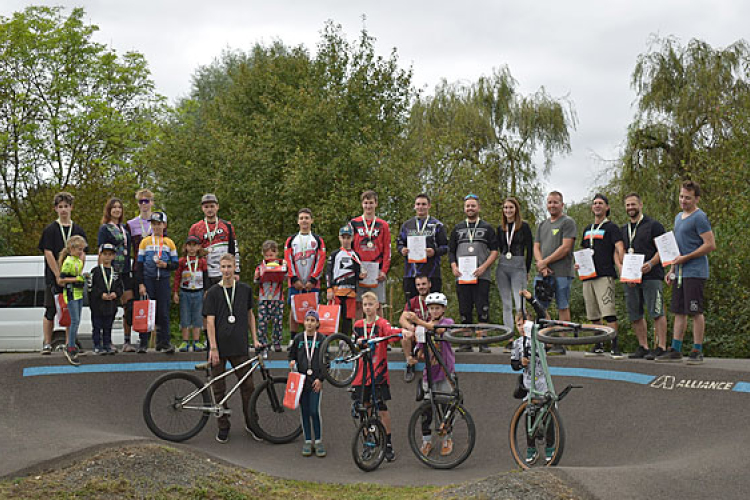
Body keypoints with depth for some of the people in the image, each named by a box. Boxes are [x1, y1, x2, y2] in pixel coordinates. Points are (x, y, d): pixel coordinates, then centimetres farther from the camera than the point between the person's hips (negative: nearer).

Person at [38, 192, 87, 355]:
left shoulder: (79, 230, 10)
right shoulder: (50, 230, 1)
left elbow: (82, 254, 8)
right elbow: (48, 254, -6)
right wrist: (58, 275, -14)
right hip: (53, 278, -3)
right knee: (51, 311, -1)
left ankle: (69, 343, 12)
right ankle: (47, 344, 5)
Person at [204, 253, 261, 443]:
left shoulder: (245, 290, 6)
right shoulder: (213, 292, -2)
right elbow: (210, 321, -6)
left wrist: (255, 339, 9)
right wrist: (213, 348, -13)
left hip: (239, 347, 2)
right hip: (219, 347, -2)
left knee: (247, 386, 3)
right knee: (219, 389, 5)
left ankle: (250, 423, 17)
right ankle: (223, 426, 16)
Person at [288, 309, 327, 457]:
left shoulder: (322, 339, 2)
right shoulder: (298, 338, 7)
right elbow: (292, 355, 18)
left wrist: (320, 378, -6)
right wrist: (292, 362, -5)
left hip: (316, 380, -2)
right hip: (301, 379, 2)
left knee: (315, 411, -8)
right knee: (304, 411, 5)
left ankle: (318, 441, 3)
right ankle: (307, 441, 14)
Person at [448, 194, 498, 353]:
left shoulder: (487, 228, 9)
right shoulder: (457, 229, 17)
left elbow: (494, 251, 4)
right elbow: (451, 250, 20)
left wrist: (483, 267, -10)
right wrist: (453, 267, 1)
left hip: (481, 276, -3)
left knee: (482, 309, -9)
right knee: (464, 310, 2)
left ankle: (483, 343, -5)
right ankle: (466, 343, 8)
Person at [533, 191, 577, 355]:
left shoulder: (568, 222, 0)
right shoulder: (542, 225, 21)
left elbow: (565, 248, -9)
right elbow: (536, 247, 16)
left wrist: (545, 262, -7)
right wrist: (541, 265, -3)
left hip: (561, 273, -6)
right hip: (542, 273, 7)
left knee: (563, 308, -4)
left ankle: (561, 344, -2)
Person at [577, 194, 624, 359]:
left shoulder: (611, 227, 2)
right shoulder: (588, 229, 22)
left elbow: (619, 249, -9)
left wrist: (621, 266, -25)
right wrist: (579, 264, 10)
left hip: (605, 275, -7)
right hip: (588, 276, 7)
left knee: (608, 312, -15)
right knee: (593, 314, 8)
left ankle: (615, 346, -15)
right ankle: (598, 345, 17)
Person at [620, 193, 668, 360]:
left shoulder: (653, 225, 1)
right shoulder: (623, 230, 20)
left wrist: (651, 263, -21)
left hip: (651, 276, -6)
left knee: (656, 312, -9)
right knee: (635, 315, 8)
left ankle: (661, 347, -9)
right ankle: (643, 347, 16)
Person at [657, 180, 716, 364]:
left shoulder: (699, 217, -10)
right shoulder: (679, 217, 18)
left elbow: (710, 245, -16)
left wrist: (686, 258, -15)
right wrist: (672, 269, 20)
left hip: (695, 272, -8)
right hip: (680, 273, 8)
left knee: (695, 311, -5)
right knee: (679, 311, 9)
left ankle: (697, 351, 1)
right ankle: (675, 350, 13)